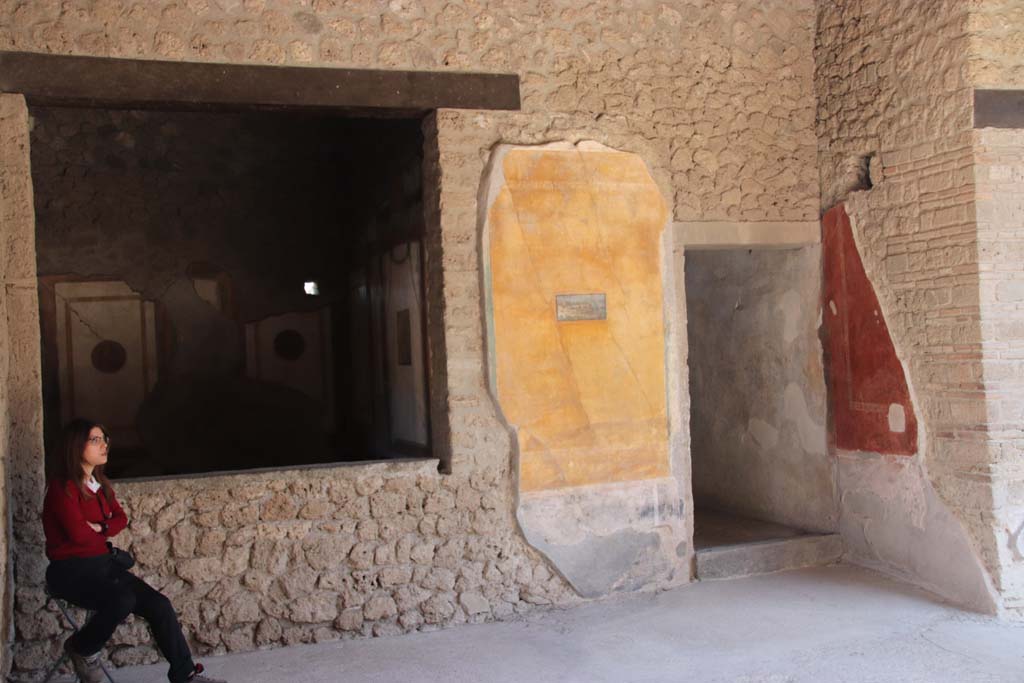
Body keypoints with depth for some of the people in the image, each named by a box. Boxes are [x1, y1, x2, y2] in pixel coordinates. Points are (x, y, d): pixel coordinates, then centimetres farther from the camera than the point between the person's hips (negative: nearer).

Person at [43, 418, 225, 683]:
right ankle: (82, 649, -4)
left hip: (103, 563, 8)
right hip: (70, 570, -8)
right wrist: (104, 534, -1)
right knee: (122, 600, -33)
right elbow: (78, 533, -22)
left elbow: (121, 518, 12)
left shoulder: (100, 482, 11)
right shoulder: (63, 486, -14)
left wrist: (99, 528, -9)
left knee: (158, 604, -10)